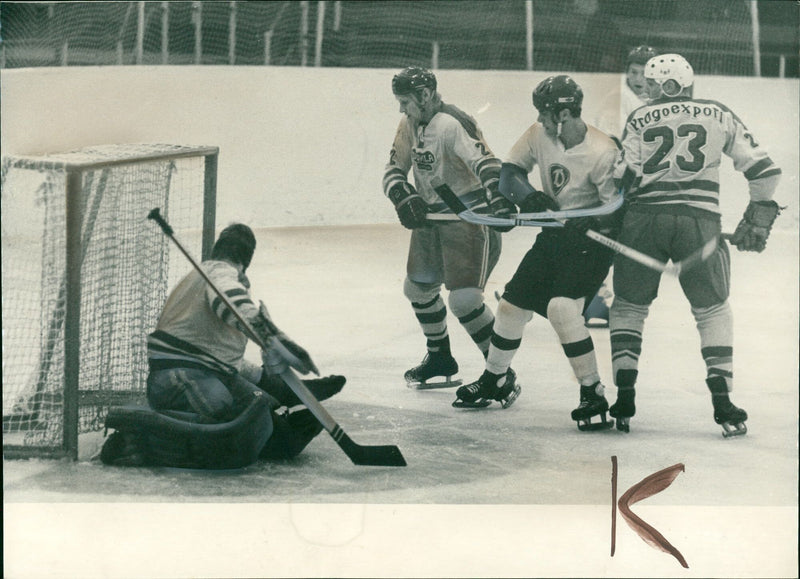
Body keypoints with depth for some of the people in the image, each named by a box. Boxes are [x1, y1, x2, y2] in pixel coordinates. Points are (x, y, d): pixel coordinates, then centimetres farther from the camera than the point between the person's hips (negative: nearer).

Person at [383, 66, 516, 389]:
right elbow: (394, 170, 7)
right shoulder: (410, 124, 5)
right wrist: (404, 198, -14)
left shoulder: (452, 125, -23)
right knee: (418, 288, 20)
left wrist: (499, 200, -51)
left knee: (464, 299, -19)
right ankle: (440, 359, 39)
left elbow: (485, 162, -35)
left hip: (469, 216, -10)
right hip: (432, 215, 10)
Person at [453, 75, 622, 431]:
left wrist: (591, 225, -40)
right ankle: (495, 381, 35)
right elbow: (509, 171, 1)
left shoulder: (601, 153, -25)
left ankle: (593, 394, -15)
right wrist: (527, 195, -18)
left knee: (561, 308, -26)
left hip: (590, 242, -7)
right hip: (553, 235, 7)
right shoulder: (539, 135, -5)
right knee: (512, 305, 12)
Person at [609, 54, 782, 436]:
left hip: (644, 218, 0)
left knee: (628, 305, 16)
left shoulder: (639, 120, 11)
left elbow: (622, 178, 1)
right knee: (713, 311, 14)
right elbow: (763, 170, 12)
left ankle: (624, 397, 7)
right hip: (699, 220, 0)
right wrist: (758, 219, 22)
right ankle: (723, 403, 3)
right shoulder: (719, 116, 14)